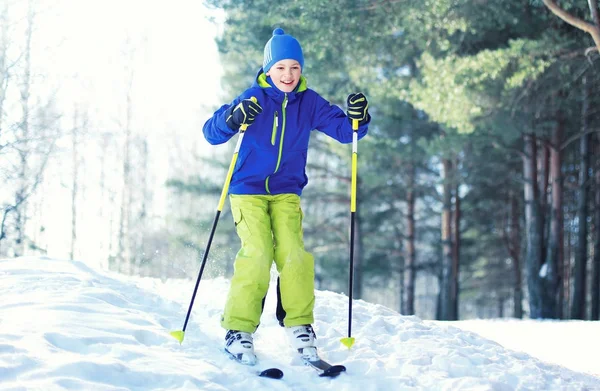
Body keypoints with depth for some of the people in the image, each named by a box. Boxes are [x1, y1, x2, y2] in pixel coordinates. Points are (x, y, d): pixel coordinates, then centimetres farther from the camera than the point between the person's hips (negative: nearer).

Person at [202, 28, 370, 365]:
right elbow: (211, 133, -12)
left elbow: (344, 131, 2)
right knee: (257, 254, -18)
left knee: (293, 254, -14)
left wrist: (358, 118, -20)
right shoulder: (253, 98, -9)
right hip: (248, 190, -3)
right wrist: (232, 119, -33)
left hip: (286, 192, 3)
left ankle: (300, 325, 1)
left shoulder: (309, 102, 0)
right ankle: (239, 329, -8)